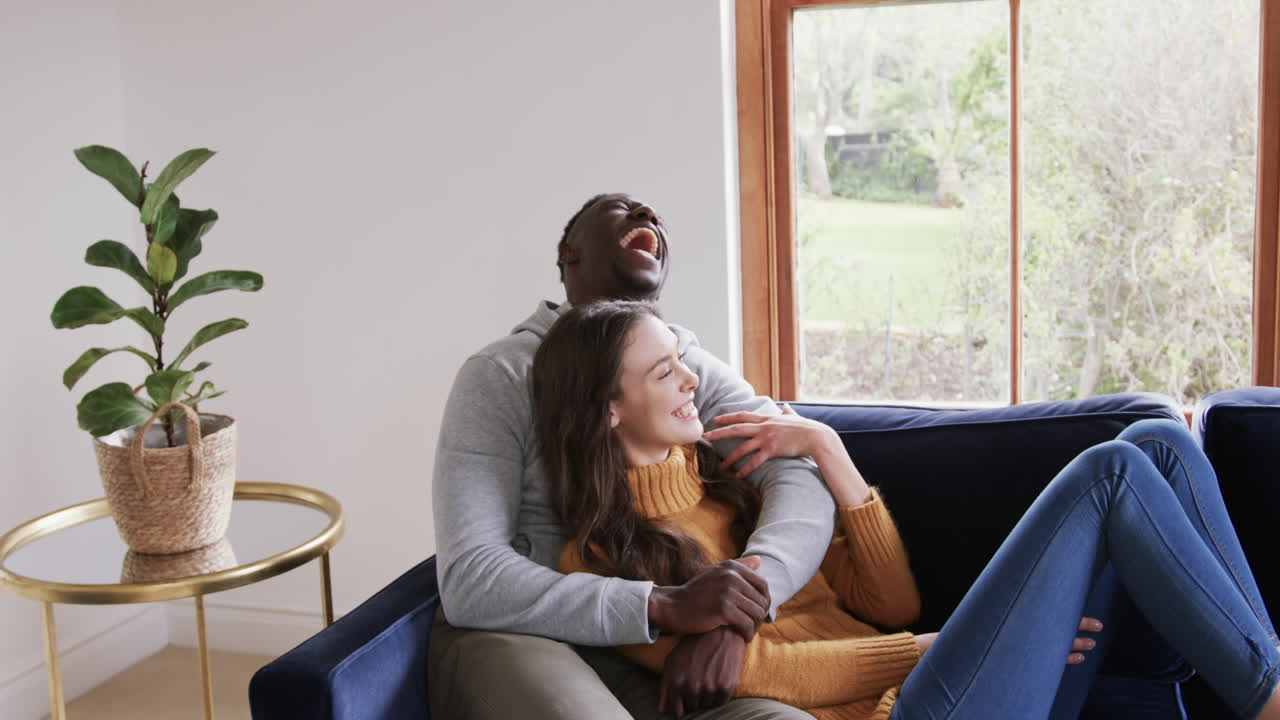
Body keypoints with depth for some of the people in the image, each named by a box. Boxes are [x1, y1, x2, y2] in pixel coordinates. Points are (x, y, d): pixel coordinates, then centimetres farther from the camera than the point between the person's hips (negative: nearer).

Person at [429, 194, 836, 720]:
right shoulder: (499, 375, 0)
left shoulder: (699, 371, 12)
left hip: (647, 655, 3)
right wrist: (666, 606, -24)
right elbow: (468, 582, -11)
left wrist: (734, 614, -24)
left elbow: (806, 482, -4)